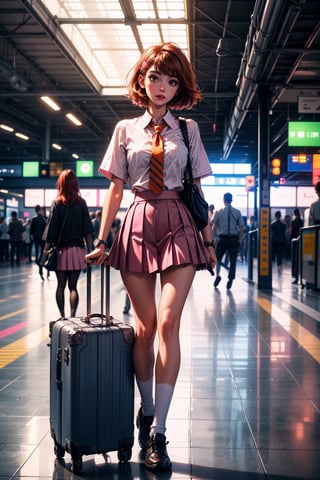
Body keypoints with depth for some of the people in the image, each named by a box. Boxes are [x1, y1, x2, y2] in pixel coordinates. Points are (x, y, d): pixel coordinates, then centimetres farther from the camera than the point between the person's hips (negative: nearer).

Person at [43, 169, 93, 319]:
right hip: (77, 250, 1)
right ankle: (72, 316, -5)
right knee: (73, 286, 4)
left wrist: (46, 250, 1)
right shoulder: (81, 203, 0)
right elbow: (87, 231, -1)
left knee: (61, 285, 9)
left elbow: (51, 230, -4)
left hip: (60, 250, -1)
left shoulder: (57, 203, -3)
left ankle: (62, 316, 9)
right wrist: (90, 250, 4)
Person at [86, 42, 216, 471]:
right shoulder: (126, 129, 10)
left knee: (167, 323, -12)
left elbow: (197, 189, 10)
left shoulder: (188, 130, 10)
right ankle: (146, 410, 22)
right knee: (144, 326, 3)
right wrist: (102, 240, 4)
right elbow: (115, 189, 9)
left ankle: (157, 432, -9)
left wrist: (209, 239, 6)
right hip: (139, 225, 1)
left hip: (179, 226, -1)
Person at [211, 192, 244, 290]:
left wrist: (213, 238, 1)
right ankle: (230, 279, 1)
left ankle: (218, 275, -3)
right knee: (233, 260, 6)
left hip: (222, 238, -1)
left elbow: (214, 226, -6)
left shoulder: (219, 211, -1)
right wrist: (239, 240, 5)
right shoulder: (237, 212, 2)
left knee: (217, 258, 14)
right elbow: (241, 227, -1)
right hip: (234, 239, 1)